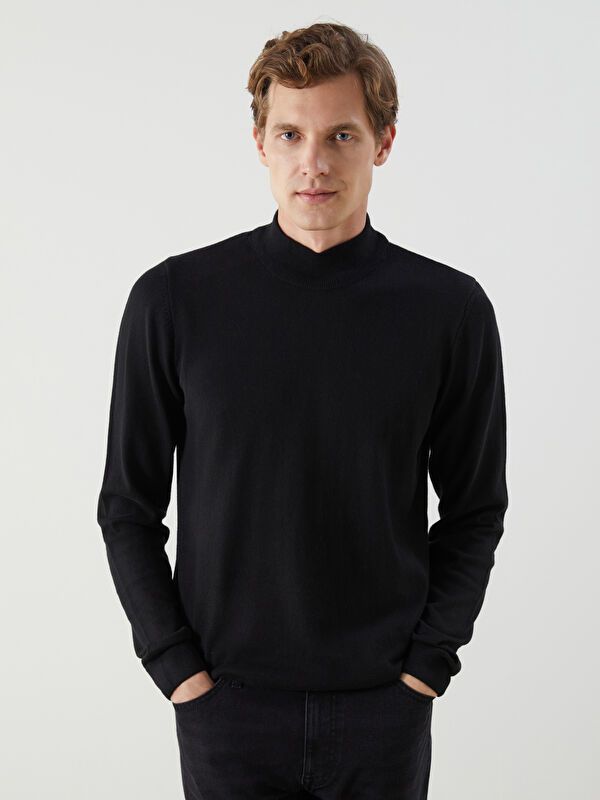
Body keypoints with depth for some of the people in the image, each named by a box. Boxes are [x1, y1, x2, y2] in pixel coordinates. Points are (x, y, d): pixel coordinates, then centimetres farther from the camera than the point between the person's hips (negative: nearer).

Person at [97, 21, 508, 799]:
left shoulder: (451, 308, -5)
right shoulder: (174, 299, -7)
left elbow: (475, 511, 3)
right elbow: (129, 507, 0)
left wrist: (429, 661, -3)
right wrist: (175, 663, -5)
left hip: (385, 703, 1)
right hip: (226, 700, 0)